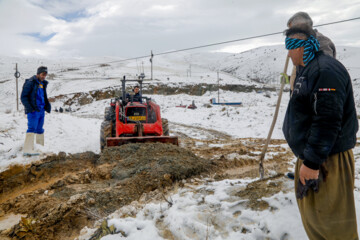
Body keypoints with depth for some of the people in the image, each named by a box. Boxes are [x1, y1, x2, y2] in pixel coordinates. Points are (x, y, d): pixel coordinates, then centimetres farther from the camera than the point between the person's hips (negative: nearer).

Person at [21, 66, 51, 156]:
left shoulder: (43, 83, 16)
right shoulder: (30, 82, -9)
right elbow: (23, 97, -11)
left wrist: (48, 105, 11)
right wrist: (29, 108, -19)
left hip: (41, 110, 8)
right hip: (33, 111, -8)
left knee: (39, 129, 14)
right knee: (32, 128, -13)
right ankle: (27, 150, -14)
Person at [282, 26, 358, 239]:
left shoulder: (326, 70, -20)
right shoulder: (309, 70, 13)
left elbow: (327, 122, -26)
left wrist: (312, 161, -24)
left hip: (328, 160, -10)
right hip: (310, 156, 10)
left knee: (331, 221, 2)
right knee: (312, 214, 21)